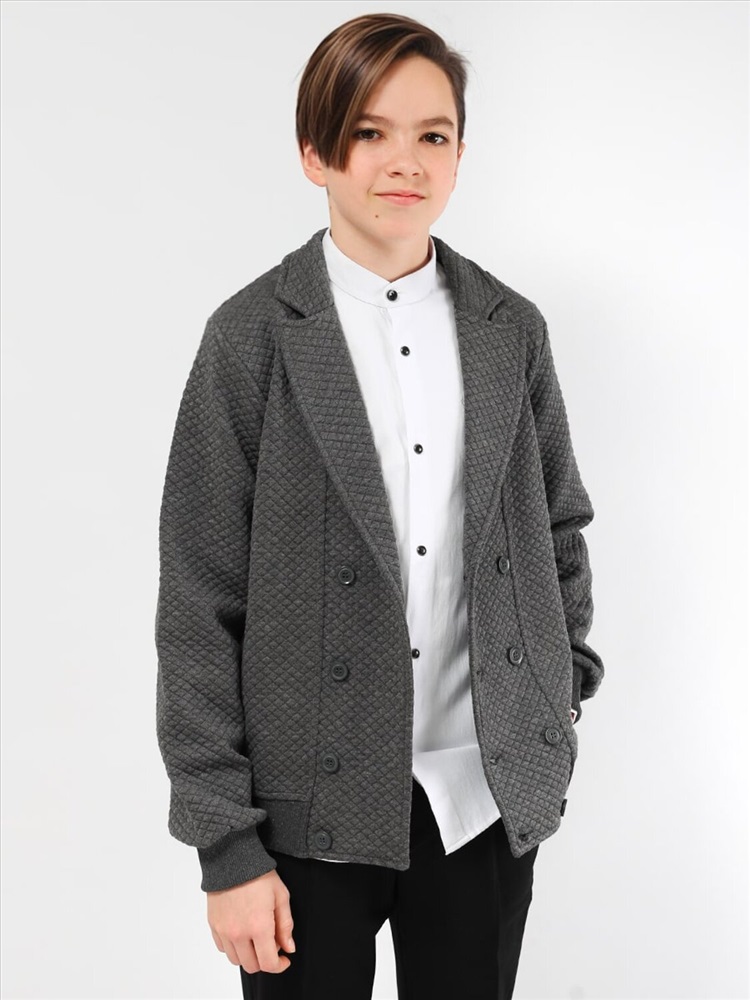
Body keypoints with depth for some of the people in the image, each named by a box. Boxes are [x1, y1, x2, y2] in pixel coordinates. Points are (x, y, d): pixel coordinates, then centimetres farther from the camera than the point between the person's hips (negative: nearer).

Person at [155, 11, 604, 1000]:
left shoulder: (511, 328, 3)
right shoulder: (254, 335, -8)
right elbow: (198, 605, -8)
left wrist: (564, 688, 10)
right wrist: (227, 846, -9)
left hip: (491, 793, 3)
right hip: (313, 808, -3)